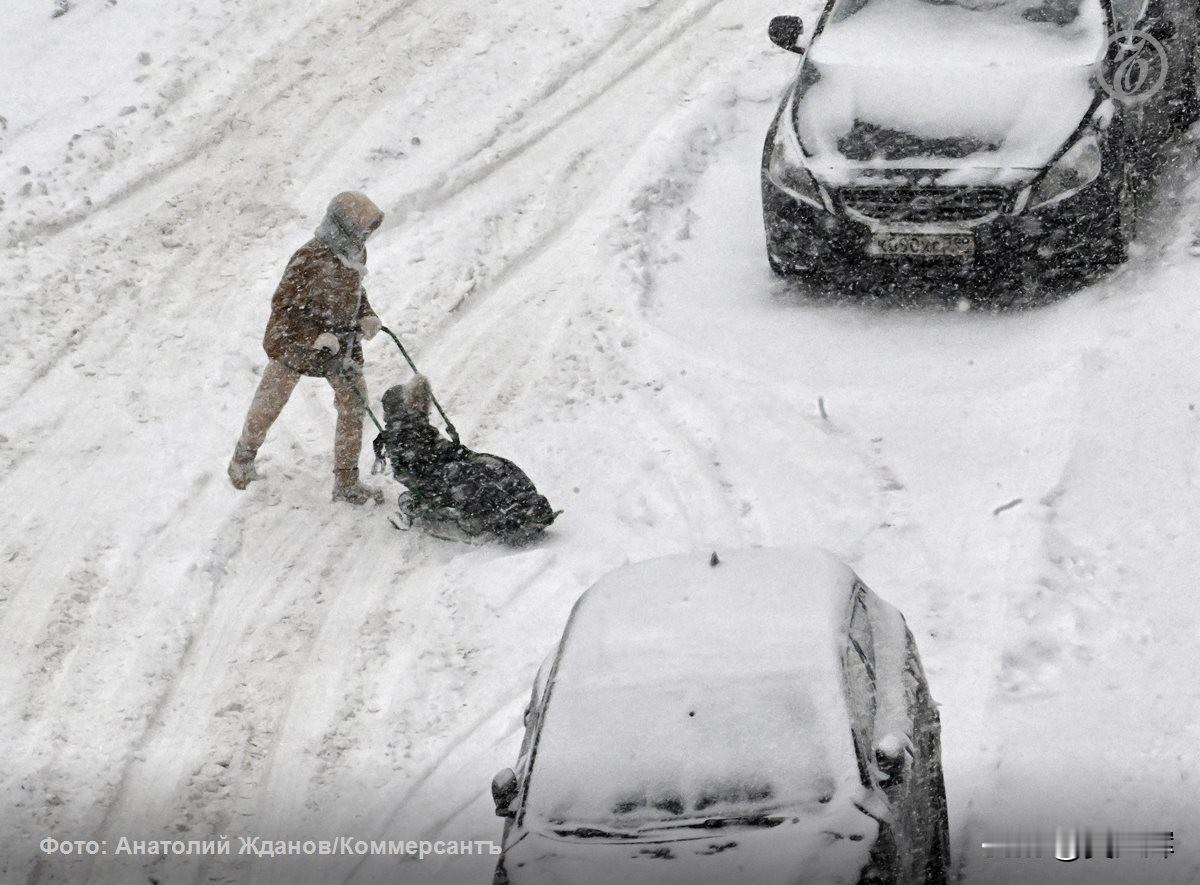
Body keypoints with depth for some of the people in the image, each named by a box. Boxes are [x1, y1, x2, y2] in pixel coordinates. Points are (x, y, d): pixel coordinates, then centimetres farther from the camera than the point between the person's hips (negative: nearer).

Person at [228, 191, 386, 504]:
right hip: (294, 341, -6)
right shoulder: (310, 260, -28)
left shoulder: (355, 254, -5)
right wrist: (316, 337, -31)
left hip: (341, 341, 6)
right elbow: (283, 306, -23)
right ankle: (244, 455, 39)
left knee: (354, 403, 2)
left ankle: (346, 482, 13)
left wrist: (366, 316, -4)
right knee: (270, 402, 12)